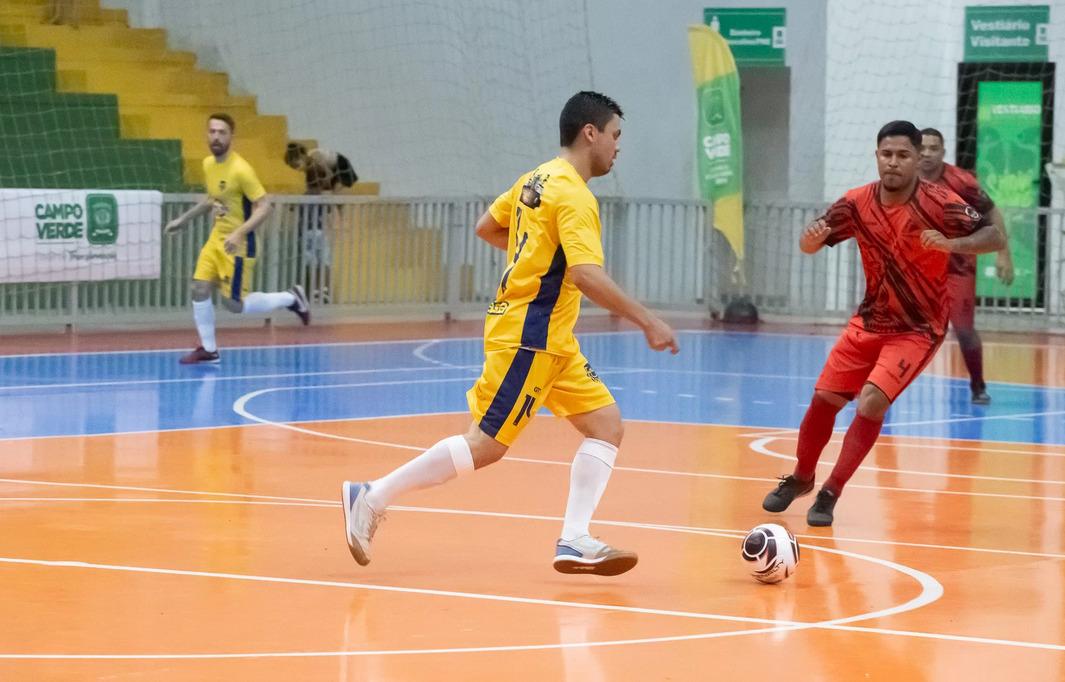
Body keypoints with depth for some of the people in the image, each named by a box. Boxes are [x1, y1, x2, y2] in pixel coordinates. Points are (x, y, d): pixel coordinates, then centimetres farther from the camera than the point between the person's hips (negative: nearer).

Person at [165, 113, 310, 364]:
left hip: (239, 244, -7)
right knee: (199, 290, -1)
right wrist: (183, 219, 20)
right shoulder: (208, 164, 3)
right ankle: (208, 349, 13)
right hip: (217, 238, 7)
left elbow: (264, 207, -22)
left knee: (234, 304, -4)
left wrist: (239, 233, -31)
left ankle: (290, 298, 16)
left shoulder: (241, 170, -22)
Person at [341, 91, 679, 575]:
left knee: (606, 425, 4)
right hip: (527, 337, -10)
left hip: (552, 341, 10)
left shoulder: (538, 178, 11)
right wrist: (647, 322, -25)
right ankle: (372, 498, 2)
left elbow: (486, 227, 22)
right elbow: (586, 276, -29)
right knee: (487, 445, -6)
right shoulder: (574, 196, -18)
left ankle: (574, 541, -1)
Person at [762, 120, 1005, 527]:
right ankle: (801, 478, 30)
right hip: (871, 320, 5)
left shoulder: (939, 204, -19)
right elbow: (810, 245, 1)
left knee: (871, 403, -21)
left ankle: (831, 493, -8)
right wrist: (812, 237, -24)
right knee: (824, 398, 4)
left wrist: (952, 244, -41)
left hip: (919, 328, -4)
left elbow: (994, 238, -22)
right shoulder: (858, 203, -7)